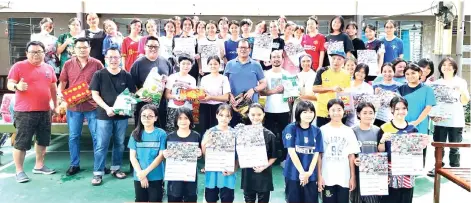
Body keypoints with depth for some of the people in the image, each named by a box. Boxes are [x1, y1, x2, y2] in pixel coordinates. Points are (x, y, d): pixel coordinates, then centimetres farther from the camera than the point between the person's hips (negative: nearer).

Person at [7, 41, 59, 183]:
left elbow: (53, 88, 19)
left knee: (43, 140, 14)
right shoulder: (19, 66, -4)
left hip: (44, 111, 6)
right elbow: (10, 84, -6)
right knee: (21, 143, -1)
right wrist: (17, 86, -28)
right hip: (24, 112, -5)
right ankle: (19, 171, 9)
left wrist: (56, 105, 19)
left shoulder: (49, 68, 11)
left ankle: (39, 166, 28)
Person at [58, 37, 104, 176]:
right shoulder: (68, 64, 5)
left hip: (93, 105, -2)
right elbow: (62, 83, 10)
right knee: (73, 136, 10)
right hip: (73, 106, 2)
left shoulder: (97, 64, 0)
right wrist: (60, 93, -8)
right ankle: (74, 165, 22)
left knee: (97, 136, 3)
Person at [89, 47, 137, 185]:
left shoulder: (126, 76, 2)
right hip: (104, 115, -2)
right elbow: (95, 94, -5)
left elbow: (132, 94, 5)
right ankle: (98, 173, 8)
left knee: (119, 144, 13)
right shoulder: (99, 75, -3)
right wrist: (107, 108, -17)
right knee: (101, 145, -1)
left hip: (122, 115, 3)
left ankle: (116, 168, 27)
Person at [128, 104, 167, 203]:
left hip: (156, 177, -2)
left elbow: (161, 156, -8)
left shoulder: (161, 134, -6)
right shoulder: (136, 134, 1)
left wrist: (146, 171, -14)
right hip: (138, 177, 2)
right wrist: (140, 173, -11)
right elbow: (132, 157, -1)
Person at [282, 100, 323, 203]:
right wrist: (302, 172, -13)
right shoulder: (291, 128, -6)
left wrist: (309, 172, -10)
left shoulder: (317, 131, 4)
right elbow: (291, 152, -11)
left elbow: (316, 154, 1)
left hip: (311, 175, 3)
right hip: (293, 174, -2)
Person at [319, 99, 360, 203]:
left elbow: (351, 156, 6)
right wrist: (319, 176, -5)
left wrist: (352, 177, 2)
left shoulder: (348, 131, 4)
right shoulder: (323, 130, -1)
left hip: (344, 178, 2)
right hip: (327, 178, -1)